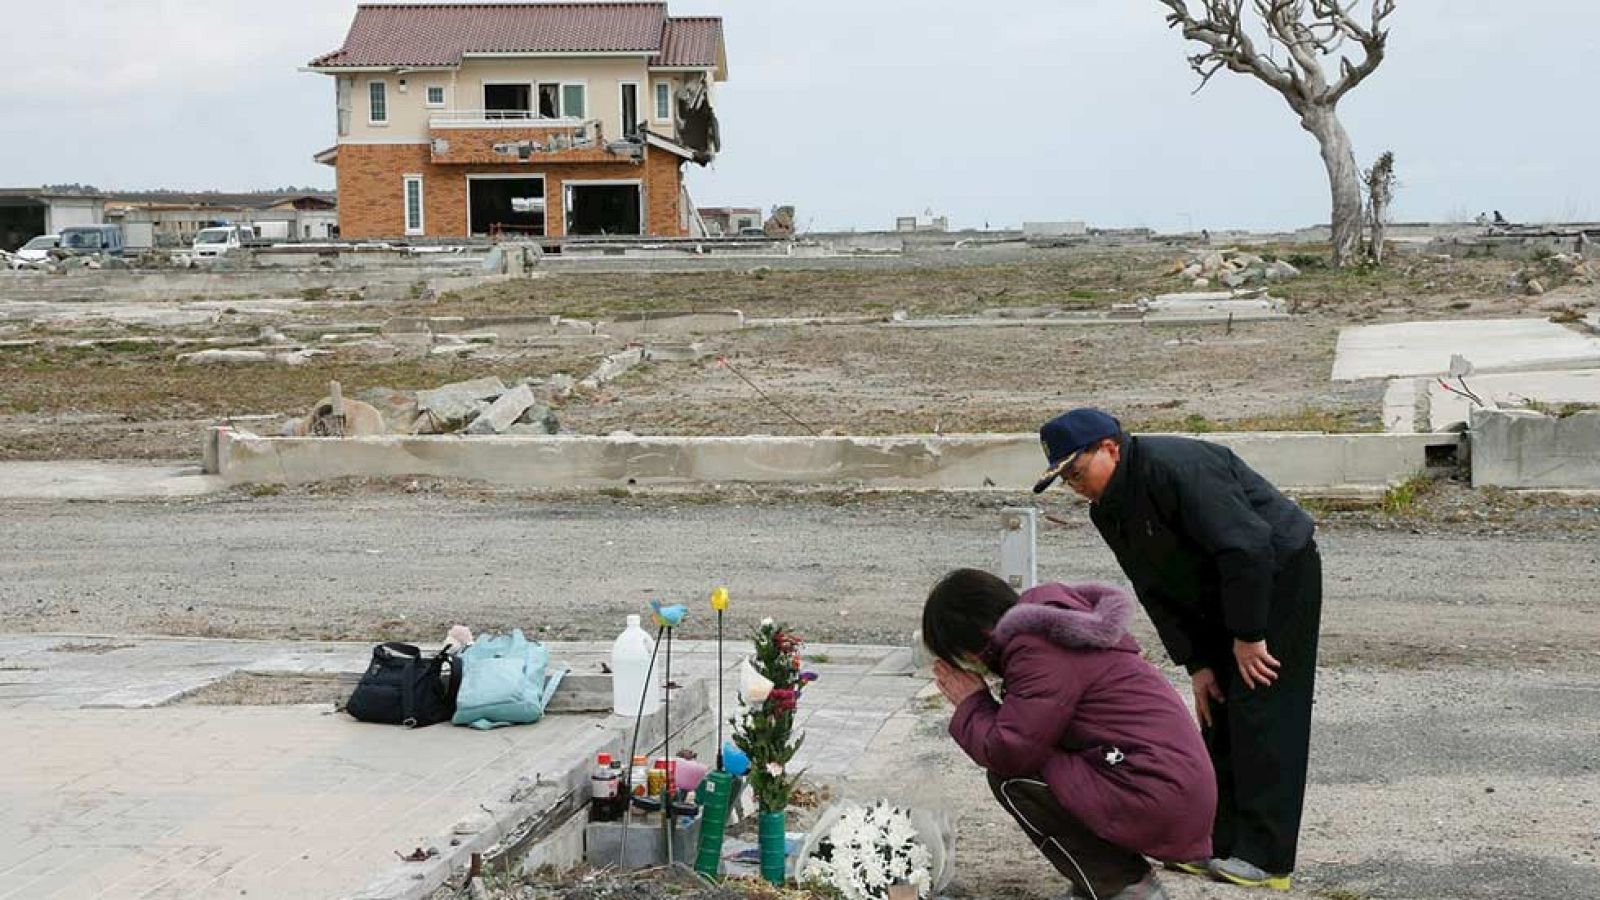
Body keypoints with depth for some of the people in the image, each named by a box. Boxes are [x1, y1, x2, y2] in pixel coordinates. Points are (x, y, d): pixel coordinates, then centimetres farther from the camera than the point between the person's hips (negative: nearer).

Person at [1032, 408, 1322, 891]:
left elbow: (1246, 548, -30)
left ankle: (1265, 858, -7)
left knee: (1261, 714, -11)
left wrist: (1248, 635, -24)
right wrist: (1196, 664, 0)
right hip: (1221, 593, 9)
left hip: (1281, 575, -9)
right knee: (1218, 714, 9)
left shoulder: (1177, 468, -28)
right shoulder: (1107, 512, 2)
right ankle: (1219, 844, 15)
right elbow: (1157, 593, 7)